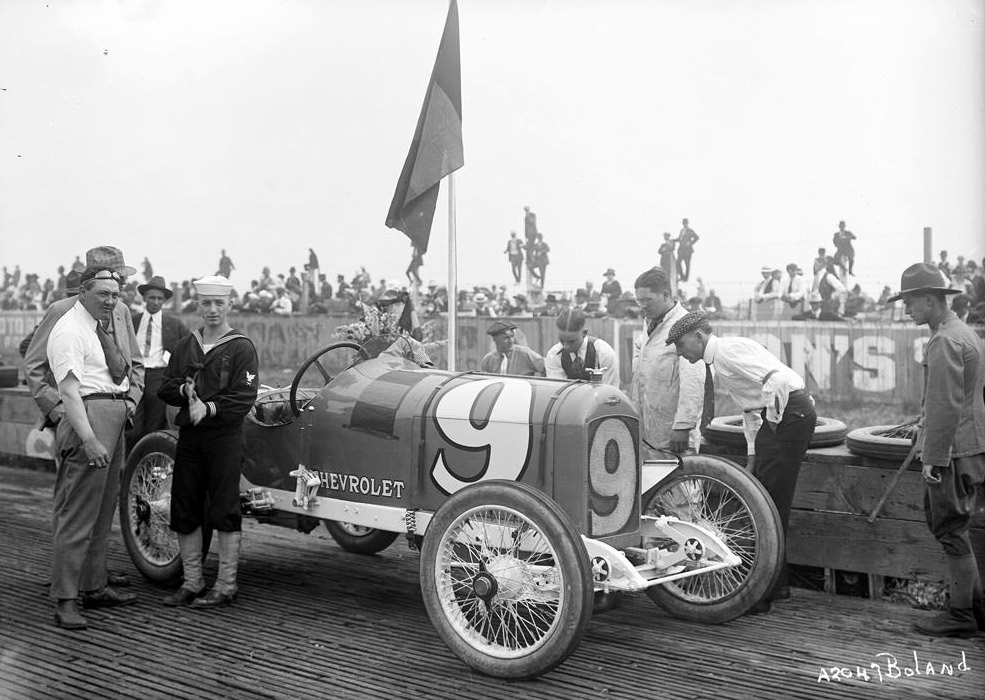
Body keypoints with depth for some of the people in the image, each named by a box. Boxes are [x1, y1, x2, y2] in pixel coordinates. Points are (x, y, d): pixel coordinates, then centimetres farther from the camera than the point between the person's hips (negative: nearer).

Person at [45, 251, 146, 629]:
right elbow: (69, 391, -22)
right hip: (88, 415, -9)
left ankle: (95, 587, 28)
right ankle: (64, 601, -2)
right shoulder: (68, 330, -13)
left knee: (104, 510, 17)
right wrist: (89, 440, -30)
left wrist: (132, 399, 10)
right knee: (76, 514, -7)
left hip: (116, 418, 9)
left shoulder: (116, 316, 14)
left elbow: (134, 364, 27)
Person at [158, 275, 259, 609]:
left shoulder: (241, 347, -3)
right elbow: (165, 388, 12)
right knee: (184, 510, 8)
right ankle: (192, 583, 19)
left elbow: (244, 397, -11)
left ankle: (226, 586, 7)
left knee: (224, 511, -2)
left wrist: (210, 408, -22)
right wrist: (184, 389, -8)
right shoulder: (185, 345, 13)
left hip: (225, 435, -5)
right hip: (189, 434, 5)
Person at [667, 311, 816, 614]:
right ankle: (776, 584, 25)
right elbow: (750, 411, 25)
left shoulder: (728, 351, -12)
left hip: (790, 413, -10)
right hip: (775, 418, 10)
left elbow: (776, 379, -26)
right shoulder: (718, 364, 20)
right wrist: (752, 456, 22)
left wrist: (773, 419, -15)